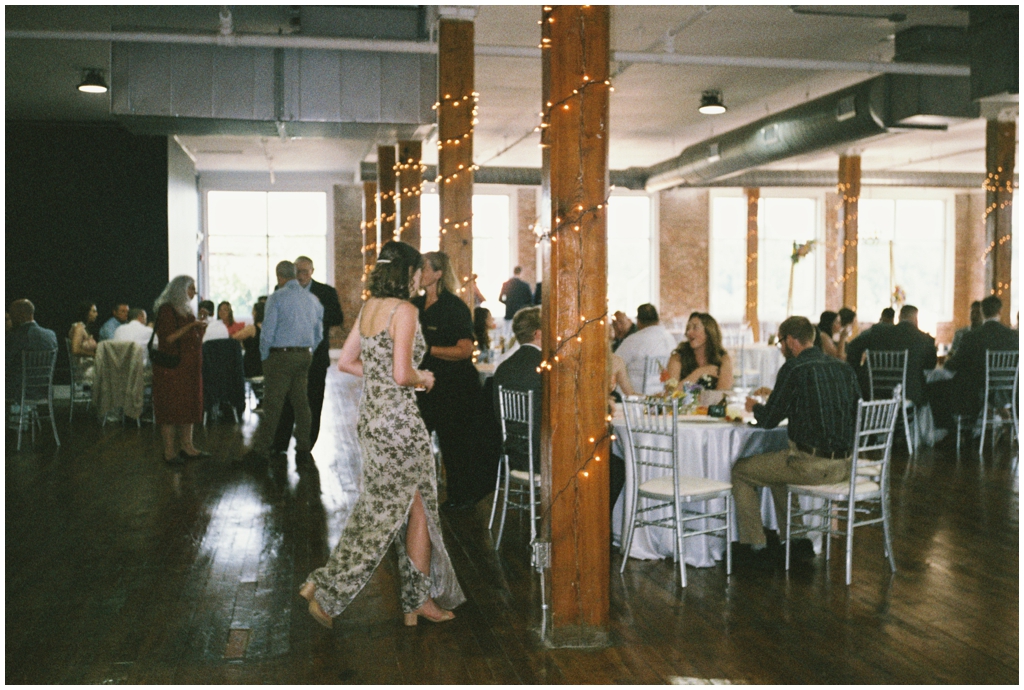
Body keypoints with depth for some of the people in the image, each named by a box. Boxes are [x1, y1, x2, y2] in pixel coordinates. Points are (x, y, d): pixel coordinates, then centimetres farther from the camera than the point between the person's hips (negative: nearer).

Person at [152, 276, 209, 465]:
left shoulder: (187, 311, 18)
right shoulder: (166, 309, -8)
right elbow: (169, 337, -18)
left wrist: (200, 327, 4)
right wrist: (192, 325, -21)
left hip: (189, 367, 8)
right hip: (171, 366, -8)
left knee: (189, 405, 7)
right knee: (171, 407, -6)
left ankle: (187, 446, 13)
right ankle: (169, 451, -3)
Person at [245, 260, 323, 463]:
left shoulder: (276, 298, -9)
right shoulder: (313, 299, 9)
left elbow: (267, 332, -11)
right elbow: (318, 334, 14)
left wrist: (264, 357, 1)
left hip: (280, 355, -5)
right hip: (305, 355, 6)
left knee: (272, 404, -3)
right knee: (301, 403, 10)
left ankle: (260, 450, 3)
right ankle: (303, 449, 13)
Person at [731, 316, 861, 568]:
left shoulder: (794, 368, -12)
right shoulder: (844, 368, 8)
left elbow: (769, 420, -8)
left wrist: (754, 406, 16)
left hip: (811, 465, -8)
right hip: (844, 465, 8)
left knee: (741, 471, 12)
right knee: (777, 464, 34)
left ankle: (754, 545, 15)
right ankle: (795, 539, 37)